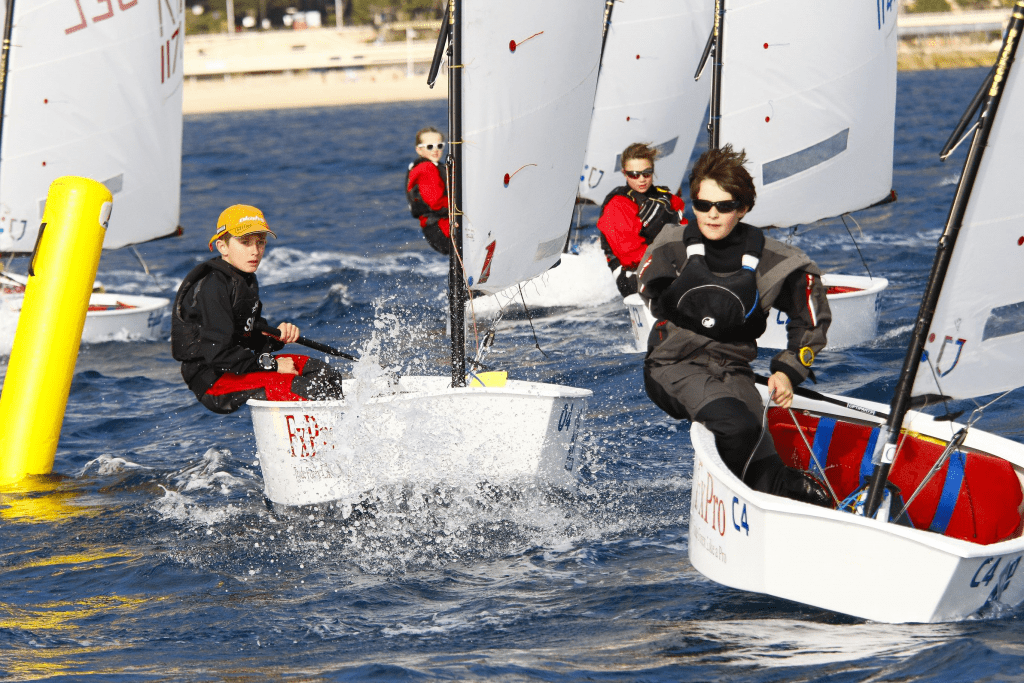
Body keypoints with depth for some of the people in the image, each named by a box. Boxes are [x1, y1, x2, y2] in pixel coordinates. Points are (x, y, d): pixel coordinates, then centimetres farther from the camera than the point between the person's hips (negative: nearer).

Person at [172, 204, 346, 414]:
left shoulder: (247, 282, 13)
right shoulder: (212, 287, -19)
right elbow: (218, 352, -26)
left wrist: (277, 336, -4)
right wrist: (271, 364, -20)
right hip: (212, 381, -10)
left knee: (317, 369, 1)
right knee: (299, 387, -22)